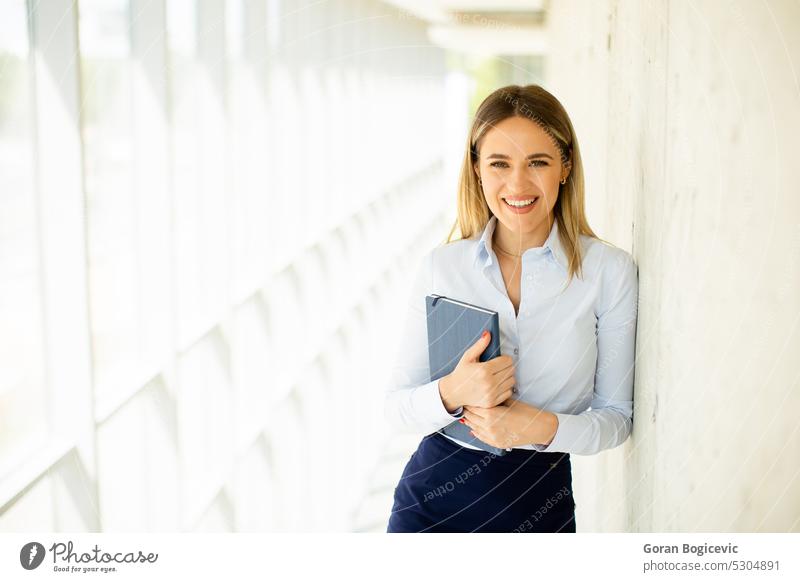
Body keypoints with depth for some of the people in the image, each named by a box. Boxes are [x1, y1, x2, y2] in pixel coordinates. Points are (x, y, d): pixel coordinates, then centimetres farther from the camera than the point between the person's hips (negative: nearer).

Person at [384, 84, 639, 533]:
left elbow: (617, 414, -2)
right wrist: (451, 393, -21)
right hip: (433, 491, 1)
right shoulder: (442, 266, -3)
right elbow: (396, 408, 0)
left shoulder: (610, 271, -7)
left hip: (535, 500, -1)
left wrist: (546, 428, -21)